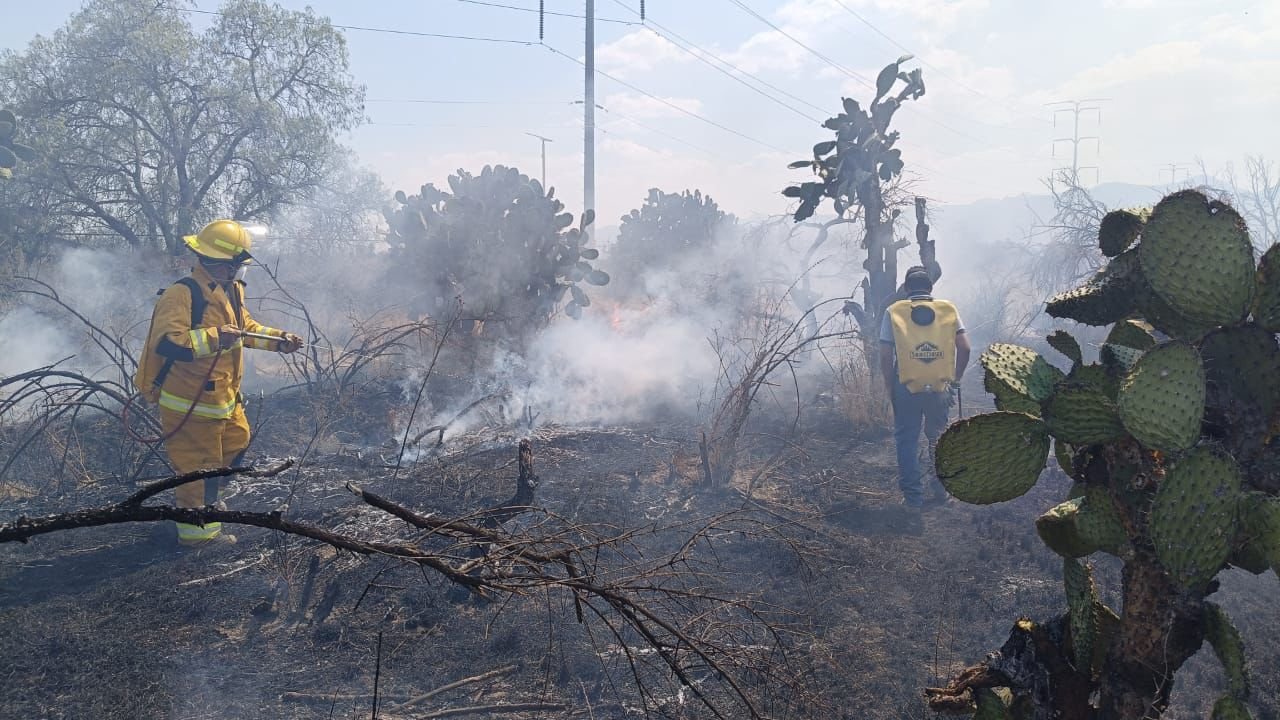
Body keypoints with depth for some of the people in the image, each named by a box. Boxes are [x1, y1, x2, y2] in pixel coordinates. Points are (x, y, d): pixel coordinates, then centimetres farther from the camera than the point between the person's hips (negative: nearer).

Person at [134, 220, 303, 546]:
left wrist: (278, 340, 9)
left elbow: (245, 326, 22)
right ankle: (197, 531, 19)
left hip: (225, 397, 10)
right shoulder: (181, 294, -23)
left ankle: (204, 501, 44)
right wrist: (214, 338, -39)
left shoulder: (232, 290, 6)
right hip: (190, 403, -10)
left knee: (236, 442, 25)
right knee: (198, 465, 3)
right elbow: (166, 343, -33)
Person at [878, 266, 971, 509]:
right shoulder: (948, 310, 2)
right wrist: (956, 378, 8)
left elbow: (885, 355, -6)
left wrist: (889, 386, 4)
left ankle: (913, 495, 11)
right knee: (939, 439, 17)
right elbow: (964, 348, -4)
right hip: (941, 388, 2)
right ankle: (940, 490, 24)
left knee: (907, 441, 10)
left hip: (907, 388, -1)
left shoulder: (893, 313, -2)